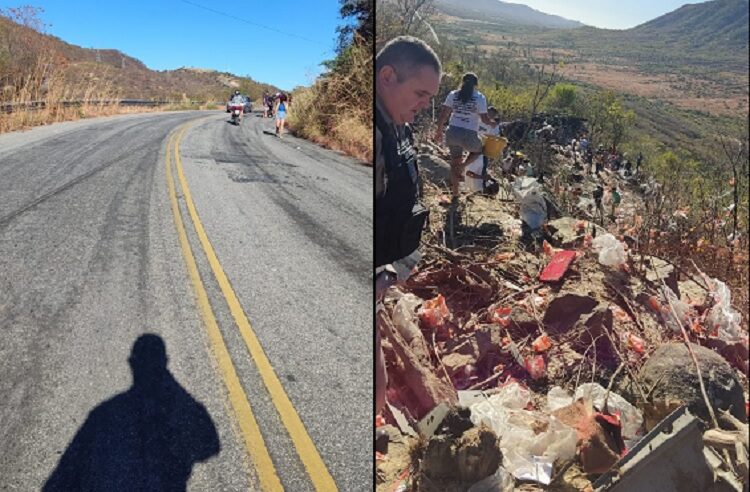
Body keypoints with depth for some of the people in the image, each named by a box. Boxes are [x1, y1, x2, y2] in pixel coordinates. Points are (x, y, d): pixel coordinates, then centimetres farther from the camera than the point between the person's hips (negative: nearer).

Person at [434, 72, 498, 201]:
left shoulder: (453, 94, 6)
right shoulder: (479, 97, -2)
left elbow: (443, 114, 3)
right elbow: (485, 119, -5)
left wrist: (439, 131, 12)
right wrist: (493, 123, 16)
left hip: (453, 132, 3)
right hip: (469, 135, -3)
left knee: (454, 162, 18)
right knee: (478, 150, 30)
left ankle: (455, 194, 21)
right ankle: (462, 166, 2)